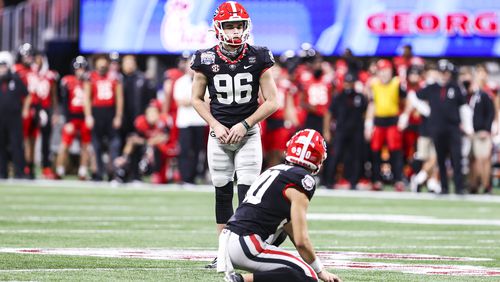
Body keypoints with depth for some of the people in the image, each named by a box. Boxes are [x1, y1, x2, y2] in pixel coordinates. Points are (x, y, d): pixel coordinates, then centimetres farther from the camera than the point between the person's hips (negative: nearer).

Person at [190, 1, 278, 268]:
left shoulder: (258, 58, -8)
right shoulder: (206, 60, -5)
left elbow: (271, 101, -4)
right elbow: (196, 98, 6)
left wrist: (244, 125, -12)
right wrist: (216, 125, -7)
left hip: (248, 134, -1)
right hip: (219, 134, 2)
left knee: (247, 192, -8)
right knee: (222, 192, 6)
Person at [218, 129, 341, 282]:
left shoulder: (275, 171, 22)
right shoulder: (303, 180, -6)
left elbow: (293, 233, 26)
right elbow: (301, 240, -8)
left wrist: (318, 268, 27)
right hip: (245, 245, -9)